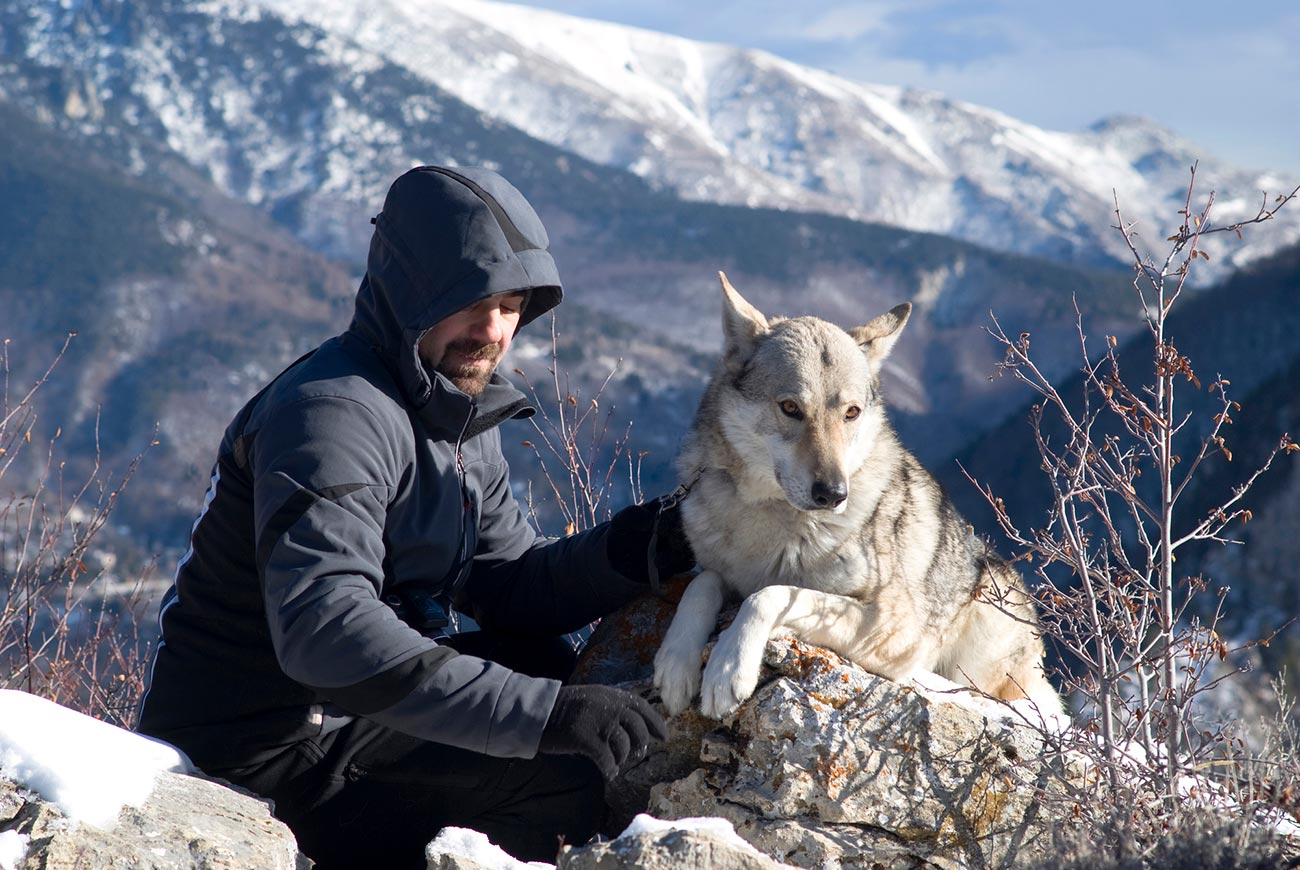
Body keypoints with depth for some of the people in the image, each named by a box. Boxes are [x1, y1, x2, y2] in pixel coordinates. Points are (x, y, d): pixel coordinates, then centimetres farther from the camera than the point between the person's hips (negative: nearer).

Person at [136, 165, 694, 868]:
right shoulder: (331, 414, -22)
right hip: (266, 741, -10)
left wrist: (630, 551, -13)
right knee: (585, 765, -20)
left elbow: (506, 585, 8)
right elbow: (324, 629, -36)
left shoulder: (461, 415, 10)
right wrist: (544, 713, -40)